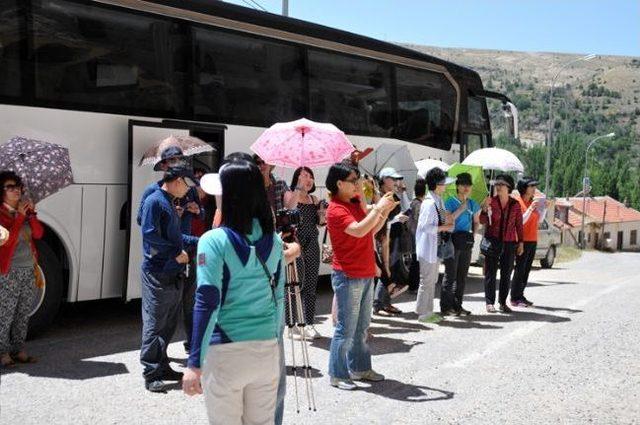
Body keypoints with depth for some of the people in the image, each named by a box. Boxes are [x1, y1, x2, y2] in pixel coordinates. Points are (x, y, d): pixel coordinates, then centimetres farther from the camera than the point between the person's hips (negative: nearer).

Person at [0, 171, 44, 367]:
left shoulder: (25, 209, 11)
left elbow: (38, 233, 1)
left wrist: (31, 214, -11)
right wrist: (20, 216, -18)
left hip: (29, 270, 6)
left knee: (23, 314, 10)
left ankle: (19, 350, 18)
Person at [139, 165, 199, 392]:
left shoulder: (170, 203, 19)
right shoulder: (154, 201, -10)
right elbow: (150, 234, -19)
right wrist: (176, 252, -15)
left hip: (174, 274, 9)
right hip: (158, 274, -9)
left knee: (169, 324, 13)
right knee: (154, 324, -5)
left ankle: (162, 366, 22)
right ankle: (151, 373, 0)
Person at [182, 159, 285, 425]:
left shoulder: (214, 241, -11)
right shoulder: (274, 241, 4)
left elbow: (207, 303, -16)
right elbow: (278, 298, 10)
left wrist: (195, 364, -13)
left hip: (225, 353, -4)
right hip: (267, 350, 4)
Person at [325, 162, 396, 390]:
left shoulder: (356, 201, 12)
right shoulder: (336, 210, -15)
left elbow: (372, 229, 17)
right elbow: (359, 230, -29)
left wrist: (385, 211, 3)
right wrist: (378, 208, -22)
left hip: (366, 274, 9)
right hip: (348, 277, -9)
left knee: (362, 326, 17)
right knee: (346, 328, -4)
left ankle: (360, 368, 28)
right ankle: (337, 374, 6)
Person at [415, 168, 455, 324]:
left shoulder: (439, 201, 11)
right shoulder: (429, 203, -19)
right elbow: (424, 226, -23)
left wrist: (447, 224, 4)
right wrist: (444, 227, -18)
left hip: (437, 247, 10)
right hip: (428, 247, -10)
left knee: (432, 280, 15)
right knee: (427, 280, -2)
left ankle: (427, 311, 24)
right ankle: (423, 313, 7)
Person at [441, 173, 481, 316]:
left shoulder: (473, 204, 12)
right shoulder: (450, 202, -5)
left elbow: (476, 222, 23)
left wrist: (474, 232, 6)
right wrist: (461, 208, -18)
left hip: (467, 241, 6)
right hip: (453, 240, -6)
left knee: (462, 276, 9)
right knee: (450, 275, -5)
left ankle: (457, 305, 17)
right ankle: (446, 306, 2)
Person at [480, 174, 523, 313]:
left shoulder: (515, 204, 3)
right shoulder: (491, 201, -3)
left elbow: (519, 225, 8)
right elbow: (483, 221, -5)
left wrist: (521, 242, 6)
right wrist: (485, 209, -22)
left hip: (510, 243, 2)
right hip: (493, 241, -2)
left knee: (506, 274, 7)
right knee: (491, 272, 1)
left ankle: (503, 302, 16)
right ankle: (490, 302, 7)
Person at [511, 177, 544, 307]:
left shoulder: (533, 202, 12)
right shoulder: (518, 202, -9)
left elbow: (539, 220, 14)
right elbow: (520, 221, -15)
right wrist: (530, 209, -22)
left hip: (533, 240, 7)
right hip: (523, 241, -7)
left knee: (526, 269, 9)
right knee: (520, 269, -6)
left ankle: (521, 296, 14)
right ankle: (515, 298, -3)